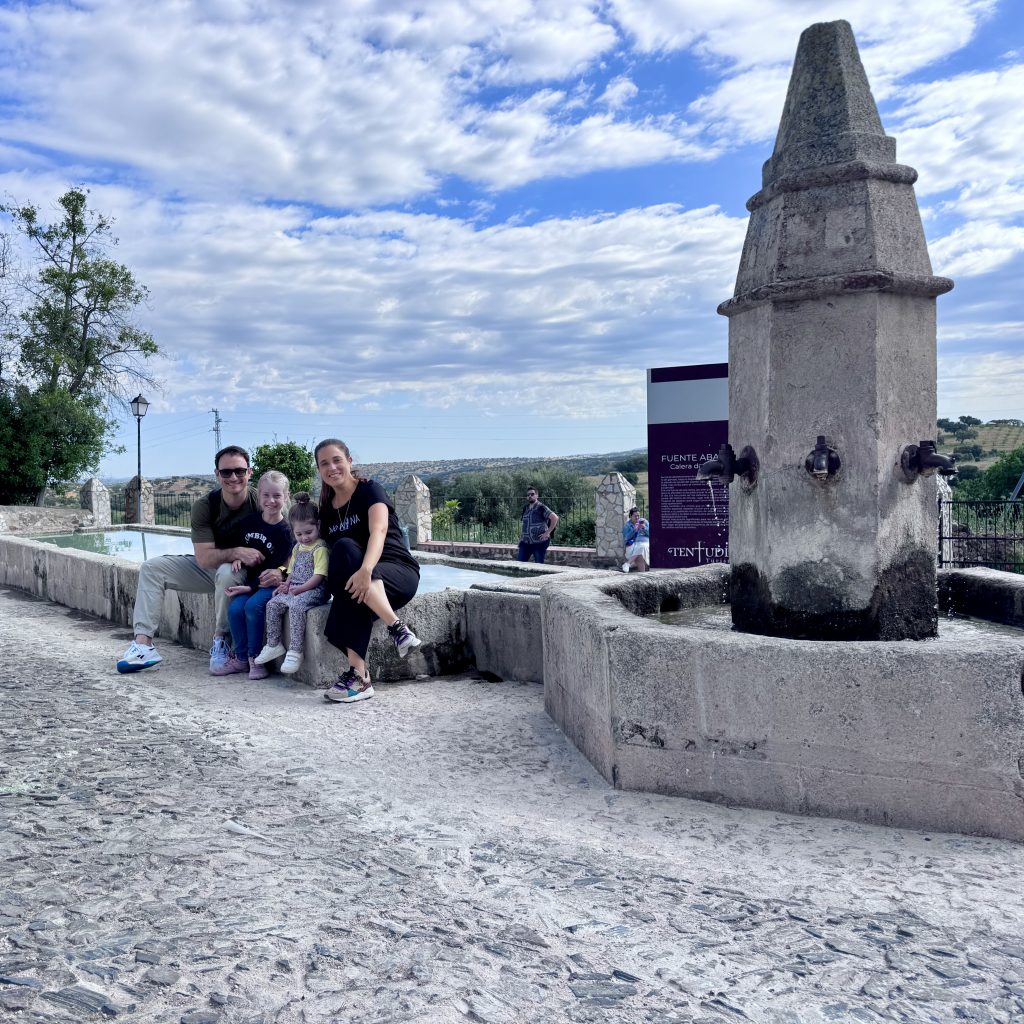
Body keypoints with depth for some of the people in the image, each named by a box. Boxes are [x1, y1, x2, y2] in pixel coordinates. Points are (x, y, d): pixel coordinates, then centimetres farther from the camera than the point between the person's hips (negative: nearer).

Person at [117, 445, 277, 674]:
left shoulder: (261, 503, -19)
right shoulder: (204, 506, -14)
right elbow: (204, 559, -20)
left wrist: (278, 570, -40)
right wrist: (236, 552, -37)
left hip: (245, 573, -4)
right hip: (210, 569, 4)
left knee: (226, 572, -38)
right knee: (151, 568, -6)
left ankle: (221, 640, -19)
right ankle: (143, 644, -15)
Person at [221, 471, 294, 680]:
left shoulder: (285, 532, -11)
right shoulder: (249, 521, 3)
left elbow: (275, 569, -14)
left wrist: (249, 588, -20)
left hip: (270, 583, -4)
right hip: (250, 578, 5)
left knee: (253, 606, -28)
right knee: (234, 608, -19)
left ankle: (254, 658, -12)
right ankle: (240, 658, -3)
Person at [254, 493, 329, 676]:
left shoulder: (320, 548, -10)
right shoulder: (297, 547, 18)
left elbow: (318, 576, -17)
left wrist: (300, 588, -20)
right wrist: (286, 585, 5)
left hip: (314, 590, -9)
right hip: (294, 589, 9)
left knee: (296, 606, -32)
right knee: (272, 604, -3)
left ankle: (295, 652, -28)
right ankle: (274, 645, 8)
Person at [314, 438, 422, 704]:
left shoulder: (370, 490, -4)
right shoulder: (326, 509, 13)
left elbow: (379, 531, -23)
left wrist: (366, 569, -41)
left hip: (399, 572, -4)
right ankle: (359, 676, -40)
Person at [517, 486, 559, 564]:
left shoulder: (541, 508, -9)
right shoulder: (525, 508, 12)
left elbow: (555, 518, -17)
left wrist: (548, 532, -17)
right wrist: (522, 534, 15)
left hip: (539, 543, -6)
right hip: (525, 542, 6)